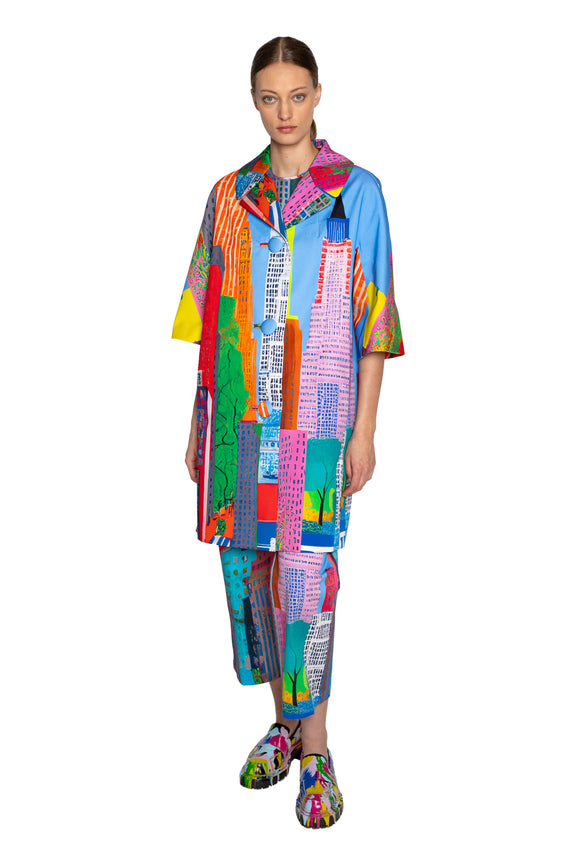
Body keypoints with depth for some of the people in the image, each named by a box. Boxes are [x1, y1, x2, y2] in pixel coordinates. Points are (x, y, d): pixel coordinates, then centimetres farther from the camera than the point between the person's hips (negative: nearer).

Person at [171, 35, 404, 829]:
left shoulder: (356, 191, 1)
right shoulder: (230, 196, 11)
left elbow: (373, 319, -1)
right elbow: (211, 319, 12)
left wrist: (365, 429, -6)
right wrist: (200, 422, 10)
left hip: (316, 416, -4)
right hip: (239, 417, 4)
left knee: (307, 573, -6)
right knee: (249, 565, 7)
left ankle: (315, 750, 7)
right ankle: (285, 721, 25)